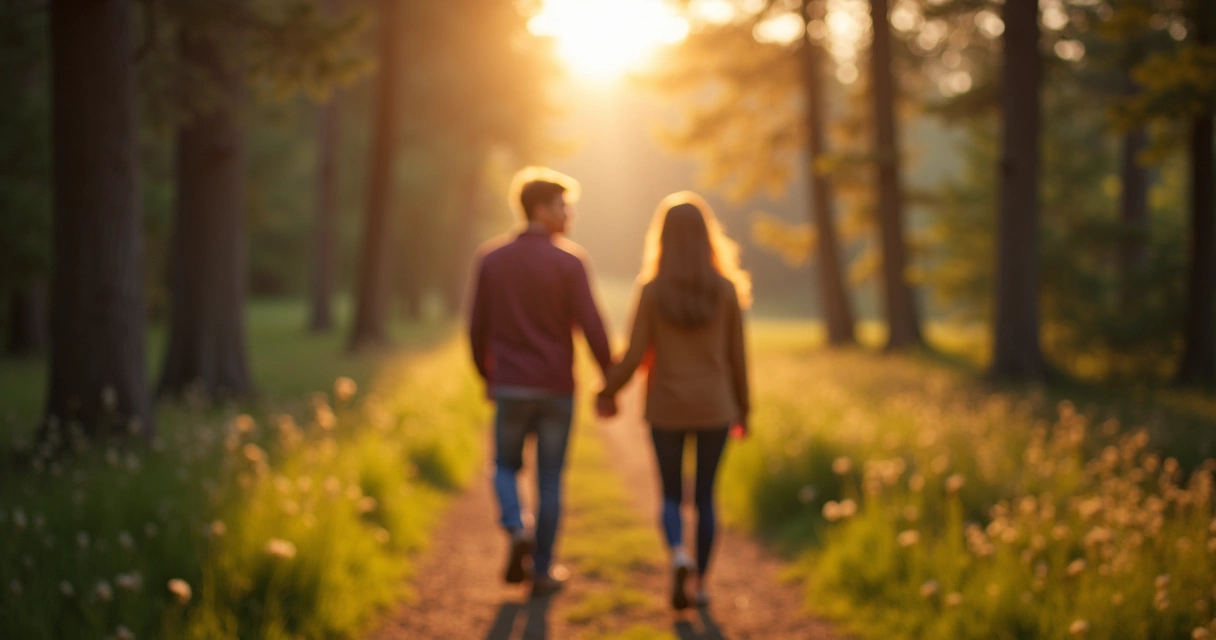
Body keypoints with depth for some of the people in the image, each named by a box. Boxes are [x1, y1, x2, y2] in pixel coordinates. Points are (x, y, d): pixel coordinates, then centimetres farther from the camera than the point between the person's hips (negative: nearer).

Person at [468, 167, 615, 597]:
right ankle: (542, 570, 14)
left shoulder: (490, 259, 1)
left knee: (506, 466, 20)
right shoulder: (568, 261, -8)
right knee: (549, 480, 9)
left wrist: (486, 377, 19)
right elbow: (591, 327, -12)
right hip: (556, 389, -2)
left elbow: (478, 328, 5)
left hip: (509, 388, 2)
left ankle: (517, 529, -5)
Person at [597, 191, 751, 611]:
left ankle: (679, 554, -16)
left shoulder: (652, 290, -10)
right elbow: (737, 356, -1)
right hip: (714, 407, 1)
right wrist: (743, 409, 11)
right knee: (705, 496, 12)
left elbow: (634, 356, -9)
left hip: (667, 408, -1)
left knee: (671, 495, 11)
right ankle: (701, 584, 15)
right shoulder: (726, 289, -6)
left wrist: (607, 392, 7)